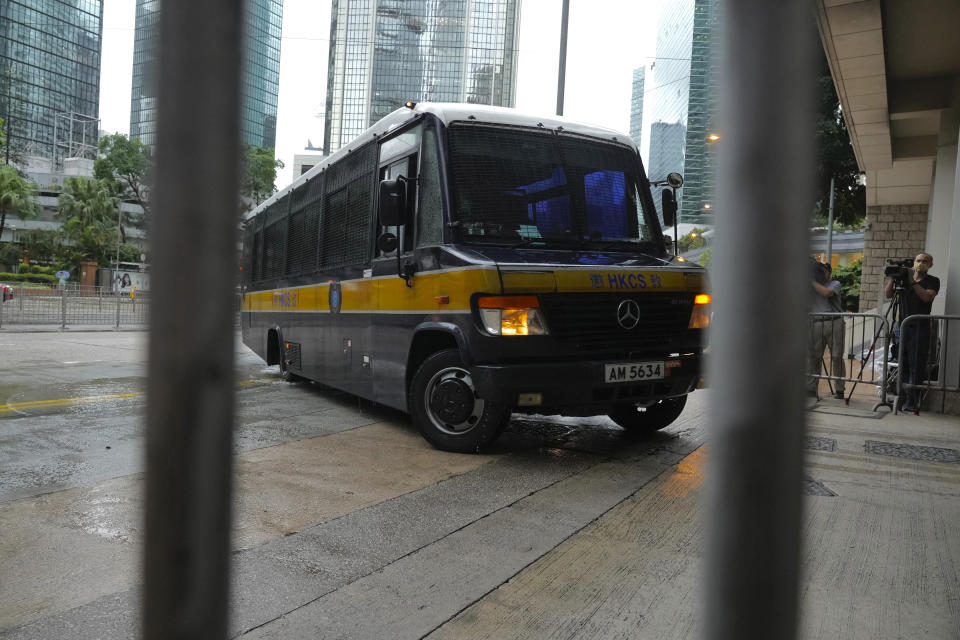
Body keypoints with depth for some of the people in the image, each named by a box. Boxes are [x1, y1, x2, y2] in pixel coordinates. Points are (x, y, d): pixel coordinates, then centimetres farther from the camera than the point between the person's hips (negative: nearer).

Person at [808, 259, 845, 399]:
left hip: (834, 323, -2)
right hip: (816, 323, 3)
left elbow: (826, 293, -12)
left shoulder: (835, 284, 8)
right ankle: (810, 388, 1)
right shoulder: (810, 286, 19)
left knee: (837, 357, -1)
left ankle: (839, 389, 7)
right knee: (812, 356, -3)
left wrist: (813, 281, -6)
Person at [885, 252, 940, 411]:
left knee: (916, 366, -7)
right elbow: (888, 294, 6)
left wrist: (913, 282, -16)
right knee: (903, 365, 4)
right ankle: (902, 398, 8)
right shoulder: (905, 279, 14)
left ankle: (912, 401, -7)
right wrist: (893, 278, -6)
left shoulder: (933, 281, 4)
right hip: (904, 326, 4)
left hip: (921, 328, -4)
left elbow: (927, 297, -13)